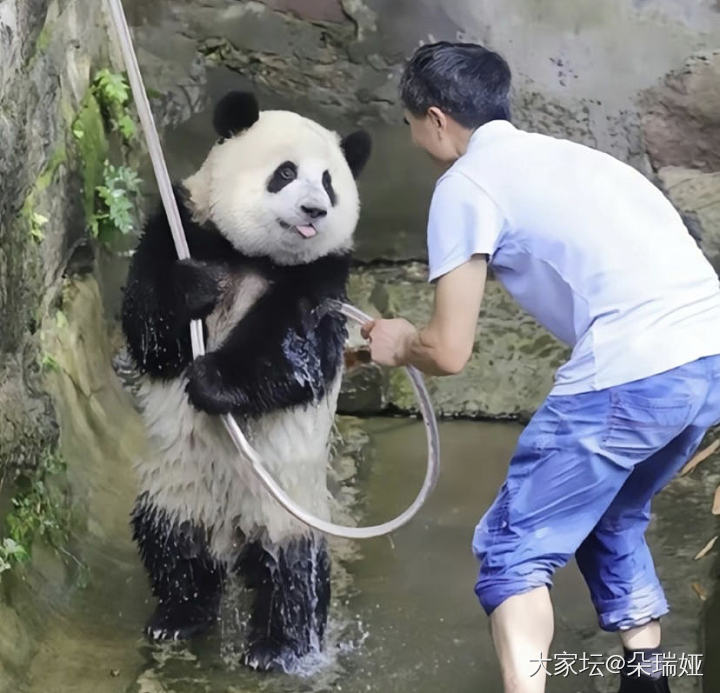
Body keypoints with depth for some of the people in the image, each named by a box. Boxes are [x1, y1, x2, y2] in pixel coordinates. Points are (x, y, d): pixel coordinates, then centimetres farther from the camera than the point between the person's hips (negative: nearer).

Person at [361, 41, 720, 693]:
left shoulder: (466, 183, 3)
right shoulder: (558, 154, 27)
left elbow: (450, 352, 1)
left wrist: (400, 344, 24)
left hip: (635, 372, -8)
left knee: (514, 551, 6)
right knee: (613, 523, 29)